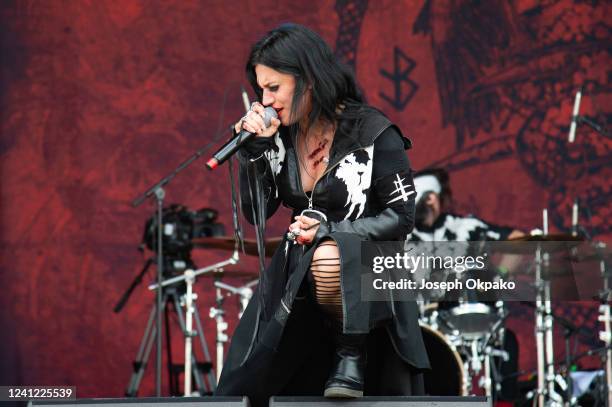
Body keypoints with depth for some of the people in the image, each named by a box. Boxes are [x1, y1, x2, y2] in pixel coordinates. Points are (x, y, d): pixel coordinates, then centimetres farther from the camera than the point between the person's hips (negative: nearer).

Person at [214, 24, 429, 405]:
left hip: (365, 277, -5)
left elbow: (401, 217, -11)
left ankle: (351, 354, -18)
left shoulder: (372, 132, -12)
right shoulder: (280, 136, 3)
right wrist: (254, 147, -8)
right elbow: (256, 213, 4)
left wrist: (329, 231, -20)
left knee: (327, 260, -40)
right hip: (296, 283, 5)